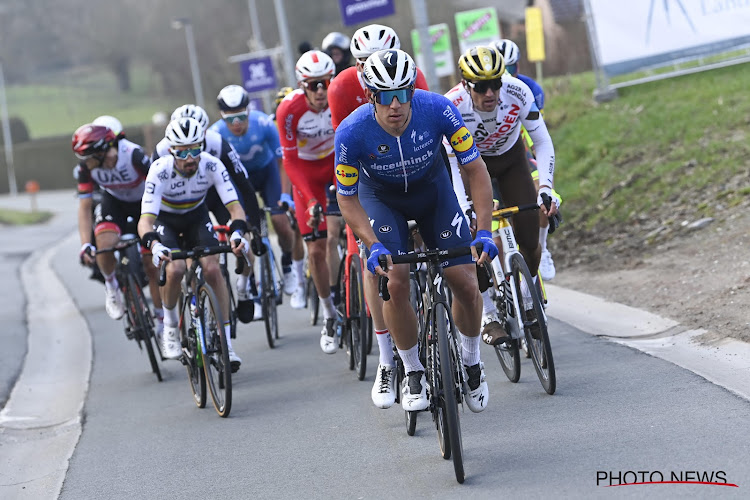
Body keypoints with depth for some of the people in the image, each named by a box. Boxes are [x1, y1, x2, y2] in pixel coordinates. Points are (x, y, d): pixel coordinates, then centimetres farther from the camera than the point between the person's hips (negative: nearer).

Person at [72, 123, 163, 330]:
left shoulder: (133, 155, -36)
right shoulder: (86, 167, -23)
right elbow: (84, 207, -17)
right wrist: (85, 245, -27)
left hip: (144, 201, -2)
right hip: (114, 202, 2)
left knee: (152, 264, -6)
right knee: (105, 244, -28)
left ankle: (160, 319, 10)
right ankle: (111, 286, 1)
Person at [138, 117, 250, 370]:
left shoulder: (212, 165, -27)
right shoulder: (160, 171, -33)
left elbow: (235, 207, -29)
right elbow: (145, 220, -38)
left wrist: (238, 233, -49)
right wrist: (154, 245, -59)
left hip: (197, 218, 2)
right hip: (165, 220, -2)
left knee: (212, 269, -21)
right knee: (175, 269, -28)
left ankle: (226, 342, -13)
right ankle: (170, 327, -1)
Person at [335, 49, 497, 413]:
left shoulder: (438, 110, -32)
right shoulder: (352, 132, -32)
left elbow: (476, 169, -22)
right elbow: (346, 198, -18)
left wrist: (484, 232, -30)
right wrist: (374, 246, -31)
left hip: (432, 188, 1)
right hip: (380, 196, -1)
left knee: (465, 283, -8)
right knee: (395, 283, -20)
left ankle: (471, 362, 19)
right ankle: (413, 372, 2)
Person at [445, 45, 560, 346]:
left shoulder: (517, 93, -32)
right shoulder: (452, 107, -35)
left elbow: (543, 142, -23)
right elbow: (451, 166, -31)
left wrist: (546, 188, -34)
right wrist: (464, 209, -43)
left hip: (511, 158, 2)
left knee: (530, 241, -5)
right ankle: (489, 316, -3)